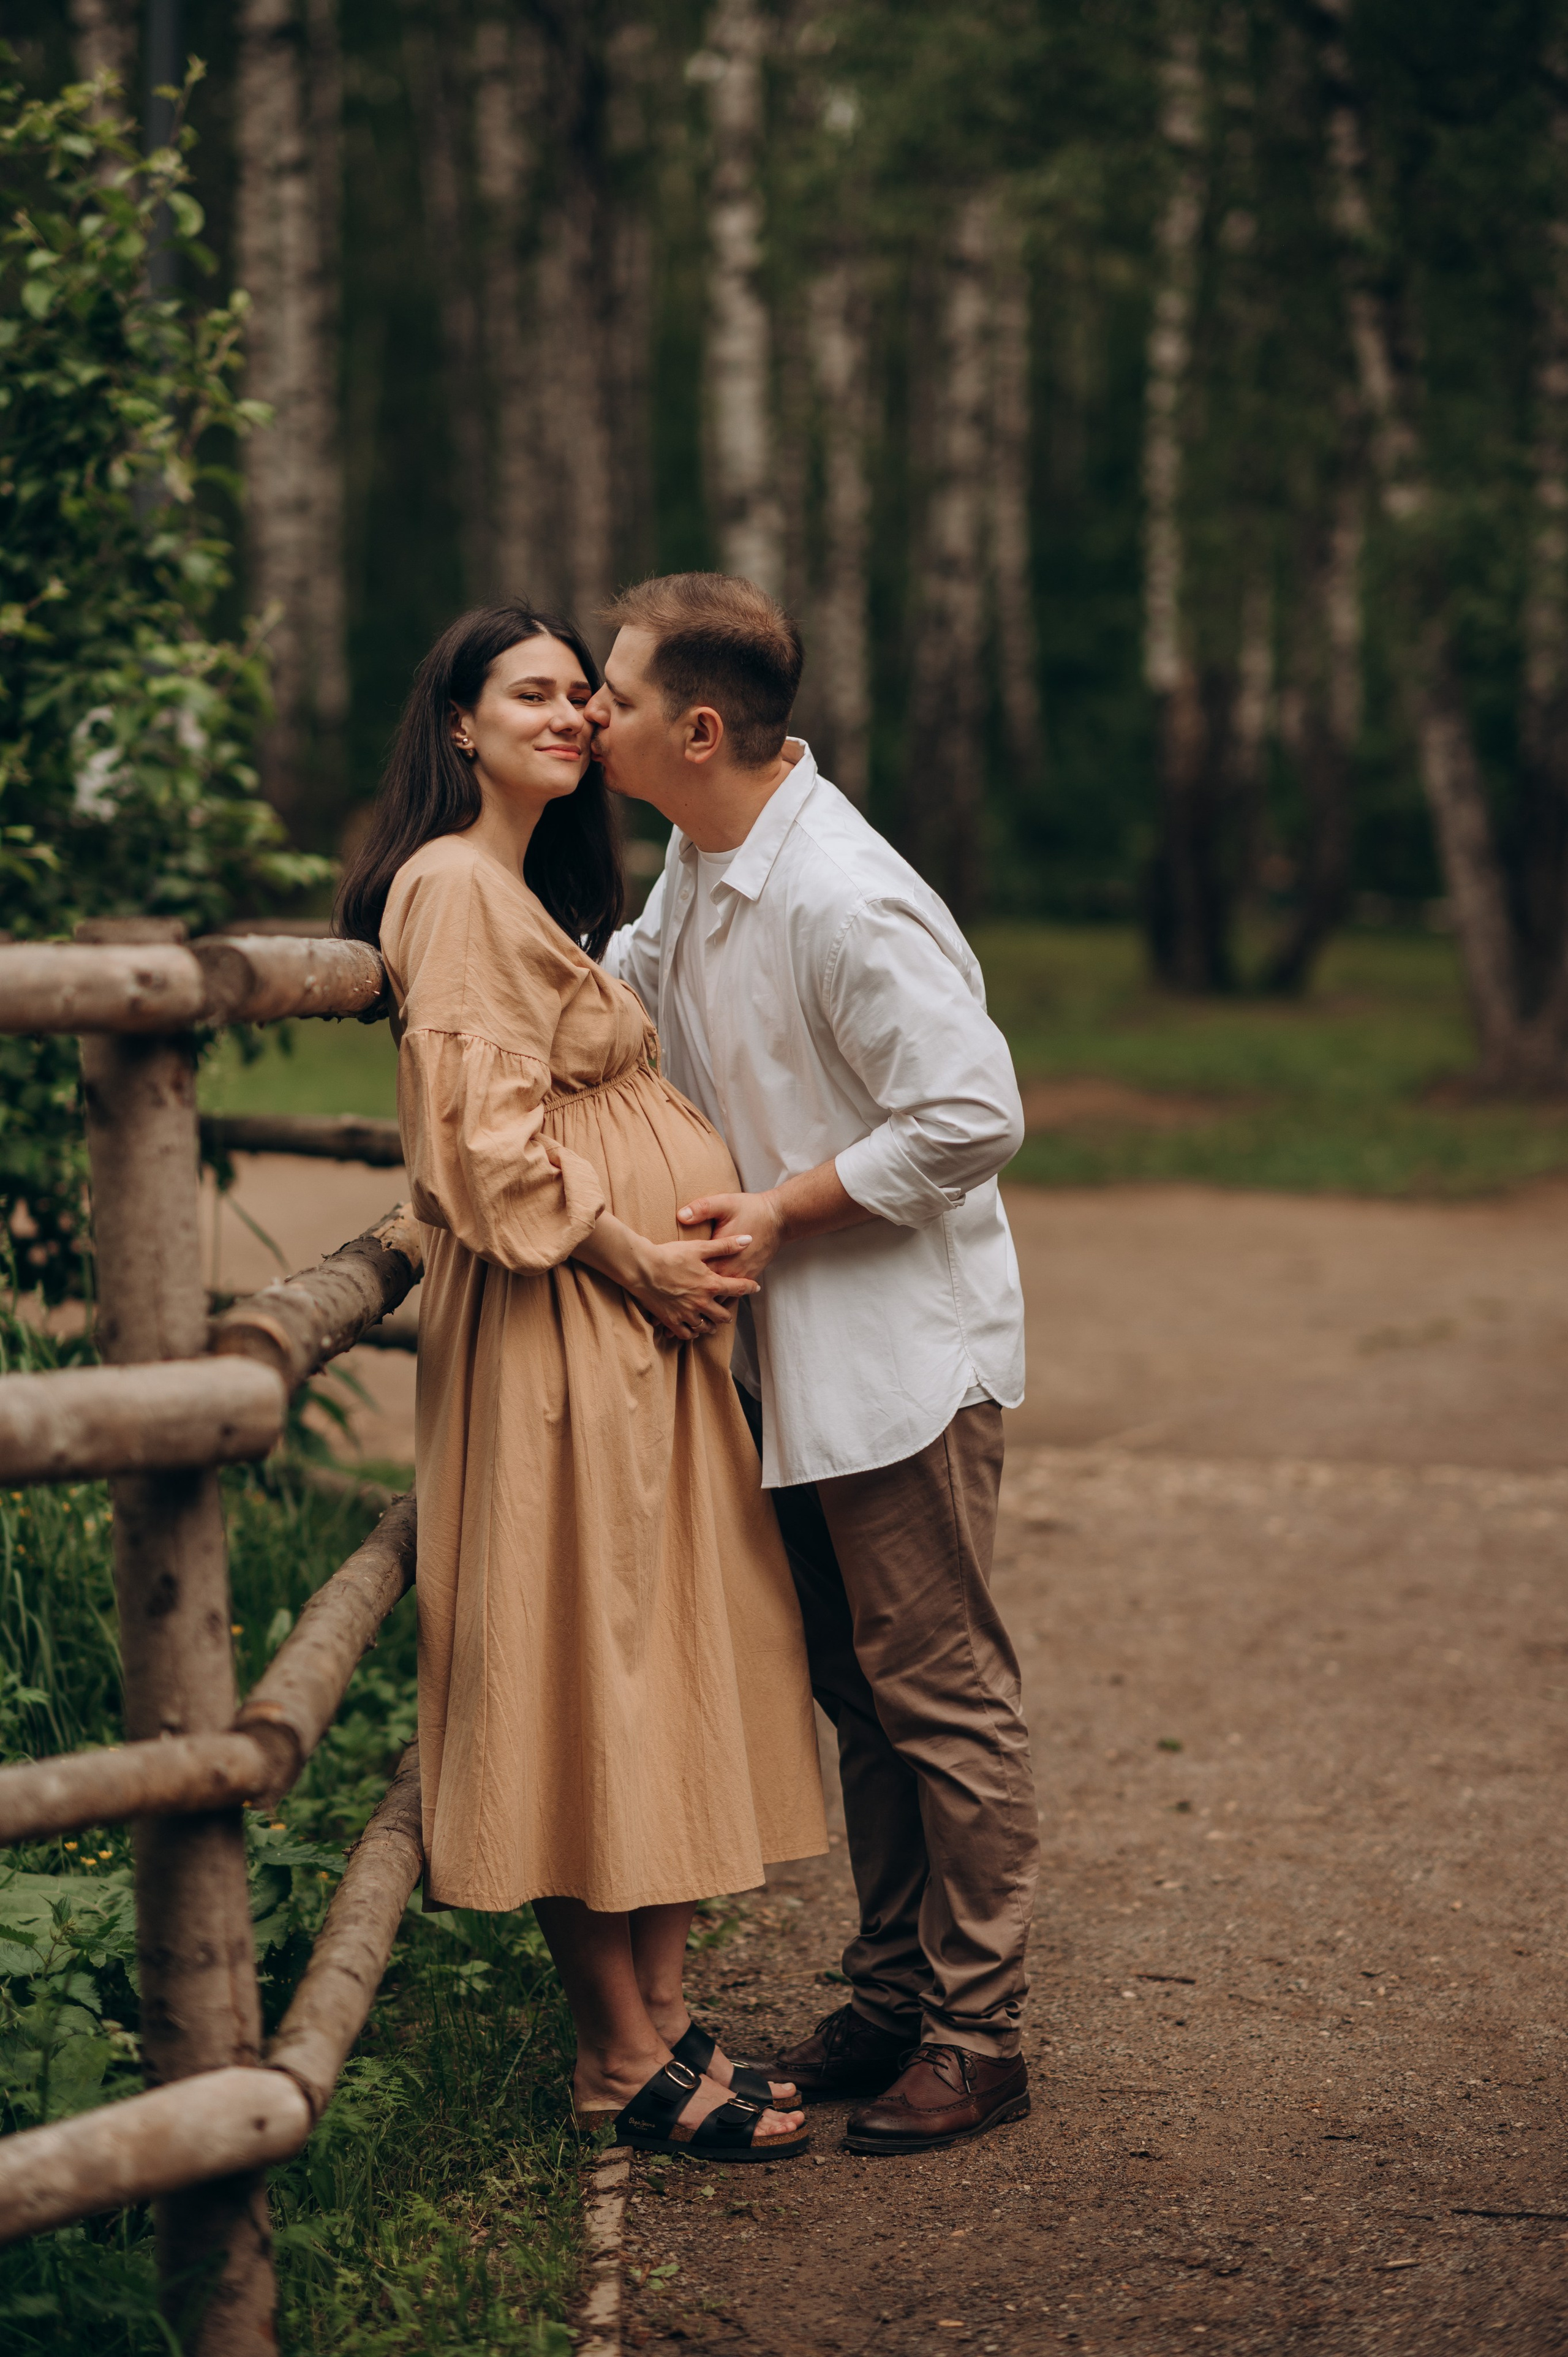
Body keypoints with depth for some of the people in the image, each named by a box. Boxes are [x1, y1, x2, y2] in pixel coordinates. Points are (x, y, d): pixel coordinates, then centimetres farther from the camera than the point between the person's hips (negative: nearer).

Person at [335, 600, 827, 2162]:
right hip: (559, 1330, -10)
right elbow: (487, 1128, -19)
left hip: (648, 1326, 10)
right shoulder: (455, 886, -11)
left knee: (663, 1671, 10)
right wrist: (629, 1251, -14)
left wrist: (683, 1253, 10)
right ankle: (625, 2064, 2)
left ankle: (657, 2019, 16)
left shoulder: (548, 892, 20)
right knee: (584, 1661, -5)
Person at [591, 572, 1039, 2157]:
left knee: (939, 1692, 0)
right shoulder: (696, 866, 6)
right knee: (855, 1686, 16)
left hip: (905, 1354, -9)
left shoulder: (845, 905, -24)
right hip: (796, 1355, 10)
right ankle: (894, 1996, 28)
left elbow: (974, 1116, -26)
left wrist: (786, 1205, -20)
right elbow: (623, 994, 26)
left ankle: (977, 2037, 10)